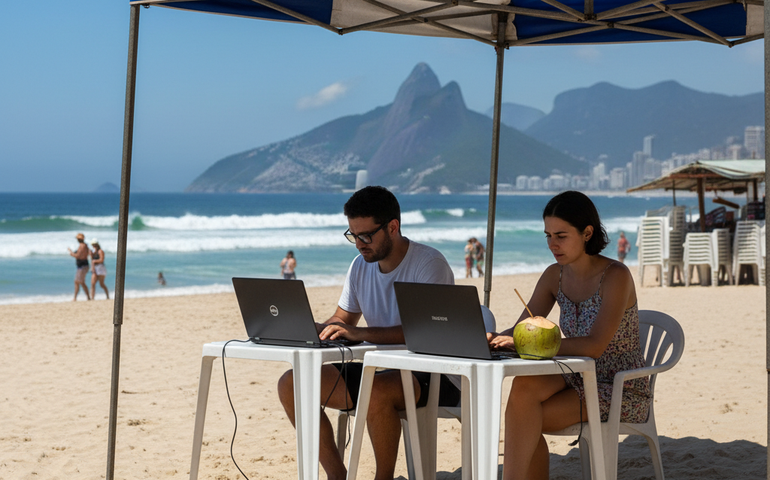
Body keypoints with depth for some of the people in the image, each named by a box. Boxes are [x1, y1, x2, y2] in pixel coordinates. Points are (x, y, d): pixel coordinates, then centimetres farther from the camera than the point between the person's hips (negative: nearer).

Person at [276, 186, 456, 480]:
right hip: (378, 371, 8)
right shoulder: (361, 266, 9)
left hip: (431, 377, -8)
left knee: (377, 391, -40)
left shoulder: (429, 264, -14)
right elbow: (341, 320, 16)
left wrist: (359, 333, -34)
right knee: (290, 383, -8)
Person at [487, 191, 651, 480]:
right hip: (581, 380, 6)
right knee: (525, 386, -25)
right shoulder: (555, 276, 5)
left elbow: (594, 346, -26)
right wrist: (493, 339, -24)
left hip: (622, 391, -6)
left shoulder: (615, 276, -16)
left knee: (524, 421, -24)